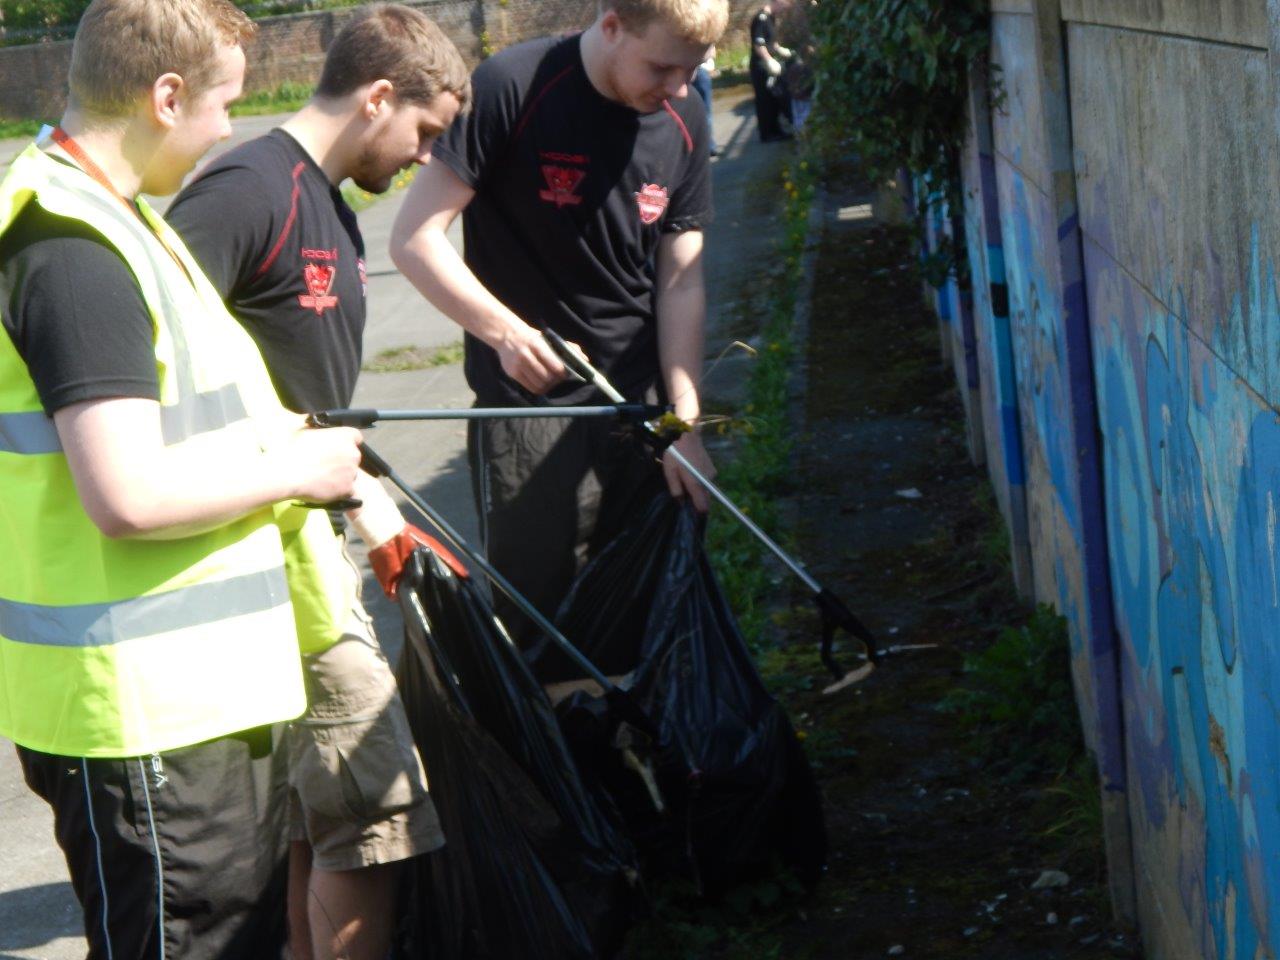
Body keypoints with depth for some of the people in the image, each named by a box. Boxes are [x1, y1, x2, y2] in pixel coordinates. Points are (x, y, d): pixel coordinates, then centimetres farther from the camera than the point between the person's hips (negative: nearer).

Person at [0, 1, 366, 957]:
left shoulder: (102, 215, 13)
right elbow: (128, 497, -28)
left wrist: (270, 434, 20)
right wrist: (292, 471, -15)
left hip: (195, 687, 11)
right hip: (145, 718, -11)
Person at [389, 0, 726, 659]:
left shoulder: (682, 123, 2)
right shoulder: (512, 90, -14)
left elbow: (681, 284, 4)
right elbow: (413, 238, -13)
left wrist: (684, 425, -1)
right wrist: (506, 331, -25)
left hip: (640, 403, 5)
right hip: (529, 401, -5)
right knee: (536, 611, -2)